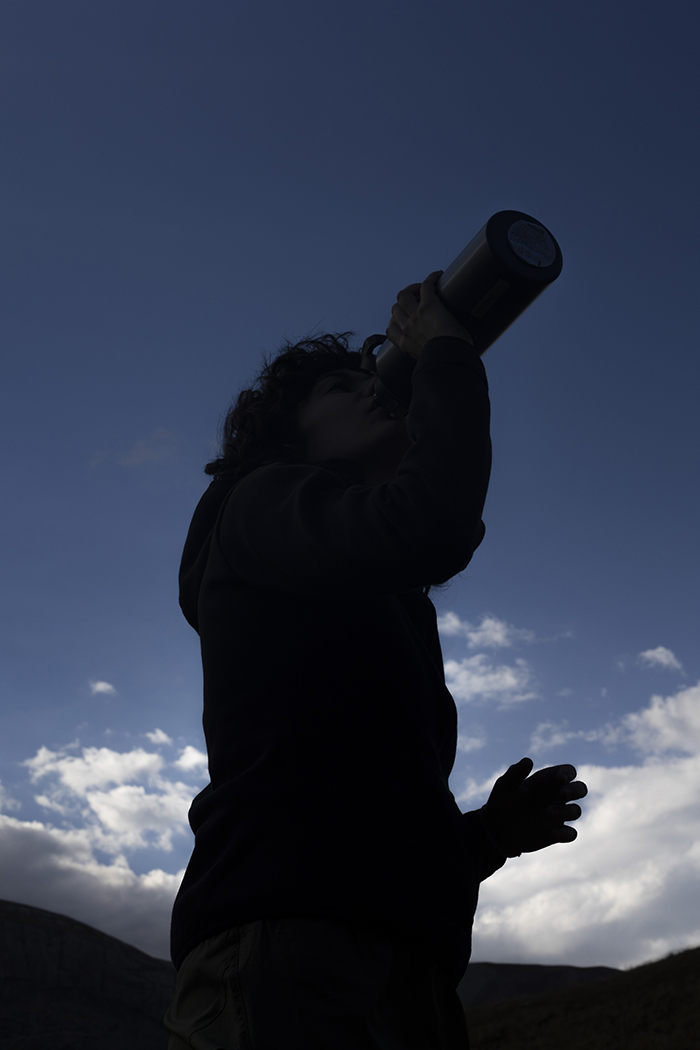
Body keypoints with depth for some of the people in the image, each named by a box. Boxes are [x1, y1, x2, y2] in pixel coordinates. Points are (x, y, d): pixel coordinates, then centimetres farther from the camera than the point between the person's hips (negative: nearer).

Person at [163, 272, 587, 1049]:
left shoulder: (387, 609, 26)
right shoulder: (262, 505, 5)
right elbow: (425, 529, -18)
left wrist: (486, 833, 9)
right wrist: (447, 353, -2)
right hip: (282, 955, -8)